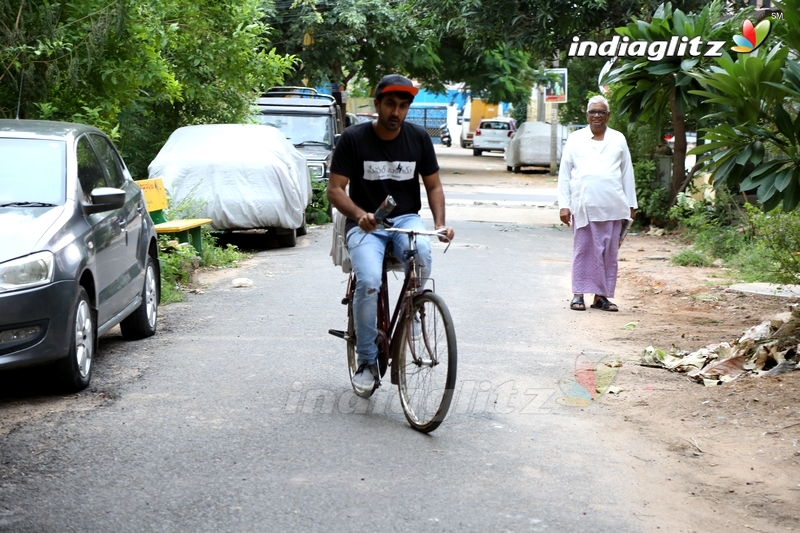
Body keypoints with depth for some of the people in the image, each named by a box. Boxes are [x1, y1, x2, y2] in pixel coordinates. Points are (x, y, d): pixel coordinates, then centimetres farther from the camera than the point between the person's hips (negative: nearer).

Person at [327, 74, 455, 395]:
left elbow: (433, 186, 8)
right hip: (365, 224, -2)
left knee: (421, 252, -35)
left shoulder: (418, 138, 2)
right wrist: (359, 215, -28)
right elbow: (335, 190, -8)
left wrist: (440, 222, -11)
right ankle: (366, 361, -11)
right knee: (369, 282, -29)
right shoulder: (354, 139, -7)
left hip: (405, 219, 2)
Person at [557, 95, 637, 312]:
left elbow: (627, 173, 13)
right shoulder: (575, 139, 9)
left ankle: (601, 296, 8)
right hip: (583, 205, -1)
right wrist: (564, 204, -1)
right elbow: (564, 174, 7)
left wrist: (631, 204, 8)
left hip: (612, 206, 2)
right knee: (583, 250, 0)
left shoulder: (618, 139, 13)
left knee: (609, 251, 2)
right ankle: (578, 295, 4)